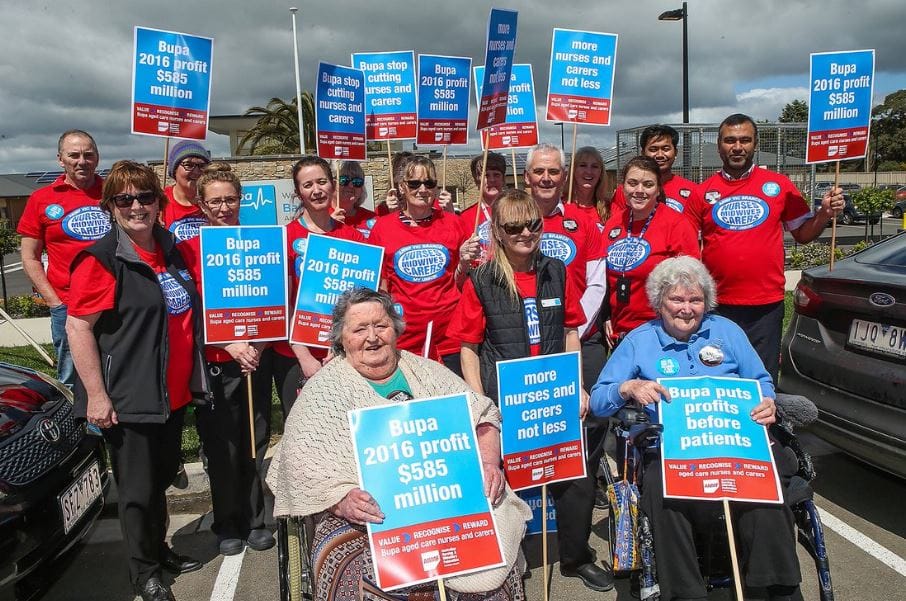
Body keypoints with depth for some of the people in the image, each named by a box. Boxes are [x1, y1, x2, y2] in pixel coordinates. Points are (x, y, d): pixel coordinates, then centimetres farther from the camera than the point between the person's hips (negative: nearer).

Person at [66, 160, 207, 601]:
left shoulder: (171, 251, 10)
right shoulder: (101, 259, -12)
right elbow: (78, 327, -16)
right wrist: (96, 394, -20)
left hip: (173, 394, 7)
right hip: (128, 399, -7)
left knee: (161, 478, 21)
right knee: (138, 489, 6)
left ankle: (159, 549, 40)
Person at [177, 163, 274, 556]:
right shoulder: (189, 250, -1)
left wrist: (257, 342, -7)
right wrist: (231, 345, -15)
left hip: (255, 360, 2)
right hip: (214, 363, -2)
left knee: (256, 444, 9)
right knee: (221, 448, 6)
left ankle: (255, 521, 25)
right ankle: (227, 526, 24)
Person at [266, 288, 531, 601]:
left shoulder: (425, 371, 15)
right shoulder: (323, 390, 4)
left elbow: (481, 416, 14)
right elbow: (301, 465, -6)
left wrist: (488, 462, -4)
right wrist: (341, 500, -23)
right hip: (367, 518, -2)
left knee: (494, 563, -22)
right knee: (357, 576, -32)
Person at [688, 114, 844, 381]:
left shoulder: (779, 185, 4)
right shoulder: (704, 192, 3)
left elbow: (803, 234, 12)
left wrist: (825, 213, -6)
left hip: (766, 305, 0)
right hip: (717, 305, 0)